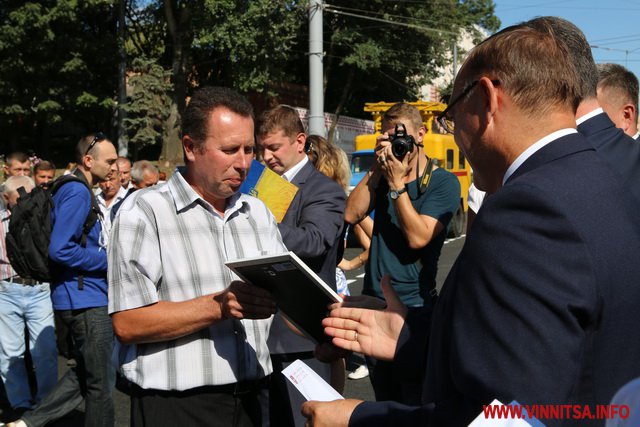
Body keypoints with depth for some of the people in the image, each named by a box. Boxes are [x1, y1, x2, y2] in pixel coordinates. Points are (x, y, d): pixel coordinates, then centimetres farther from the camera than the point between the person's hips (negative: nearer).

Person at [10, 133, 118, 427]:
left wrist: (107, 255, 10)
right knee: (100, 384, 3)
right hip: (85, 299, -10)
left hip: (83, 297, 10)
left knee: (86, 374, 21)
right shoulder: (77, 193, -17)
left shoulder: (79, 191, 15)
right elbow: (60, 250, -25)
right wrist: (108, 259, -16)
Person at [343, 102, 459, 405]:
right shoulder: (383, 176, 10)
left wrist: (397, 184, -18)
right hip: (373, 303, 6)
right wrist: (377, 169, -8)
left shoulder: (443, 182, -7)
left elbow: (418, 237, -19)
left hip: (412, 307, -6)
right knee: (383, 401, 18)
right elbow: (351, 215, -5)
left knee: (415, 403, 5)